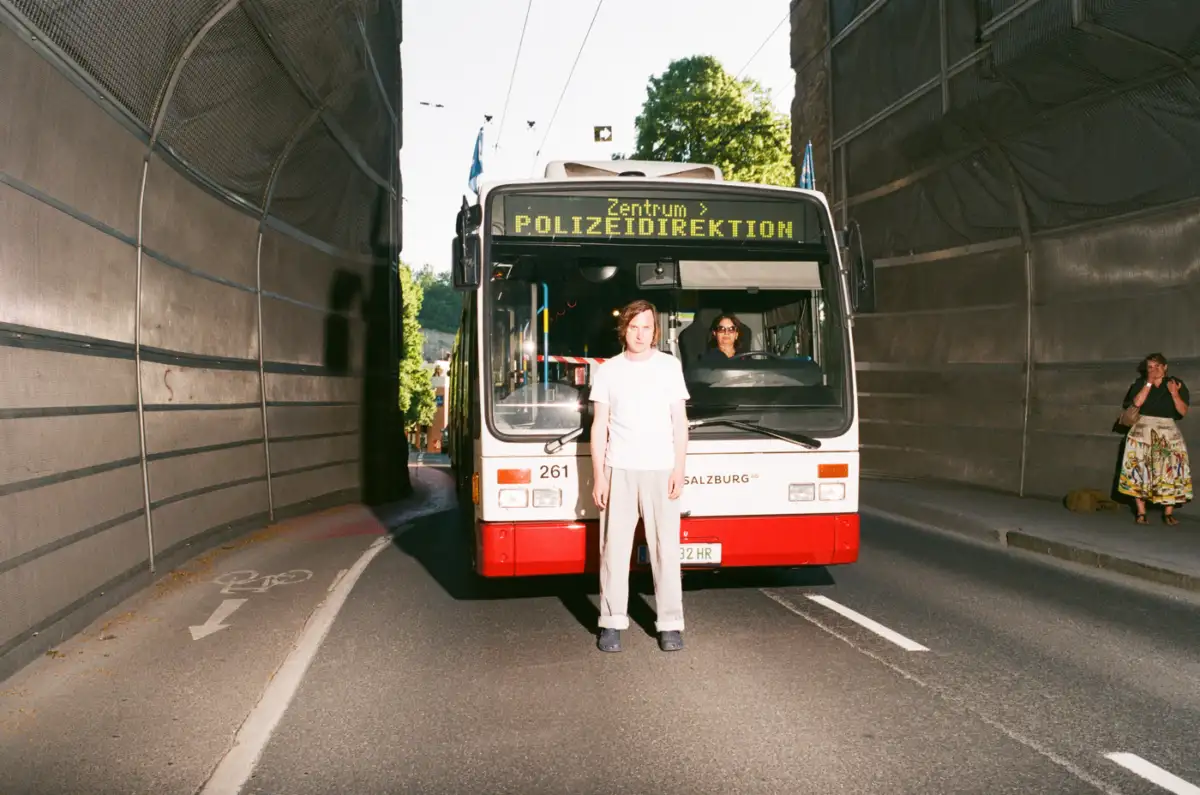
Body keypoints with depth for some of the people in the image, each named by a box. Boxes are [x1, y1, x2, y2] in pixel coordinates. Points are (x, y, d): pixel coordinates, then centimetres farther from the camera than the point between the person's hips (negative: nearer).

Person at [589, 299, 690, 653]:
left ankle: (670, 624, 7)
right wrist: (599, 476, -1)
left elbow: (679, 422, 6)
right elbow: (599, 427, 6)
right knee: (614, 548, 1)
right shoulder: (608, 370, 7)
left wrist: (679, 469, -2)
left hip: (660, 470, 0)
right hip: (619, 471, 0)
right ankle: (612, 622, 8)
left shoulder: (670, 366, 7)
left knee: (666, 548, 0)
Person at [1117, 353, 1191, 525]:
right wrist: (1149, 382, -10)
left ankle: (1169, 512, -3)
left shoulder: (1177, 384, 6)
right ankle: (1141, 512, -4)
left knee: (1171, 471, -8)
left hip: (1168, 431, 0)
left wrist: (1174, 393, -16)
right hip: (1143, 431, 0)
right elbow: (1137, 403, -11)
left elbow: (1183, 412, -2)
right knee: (1140, 469, -7)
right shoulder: (1140, 383, 7)